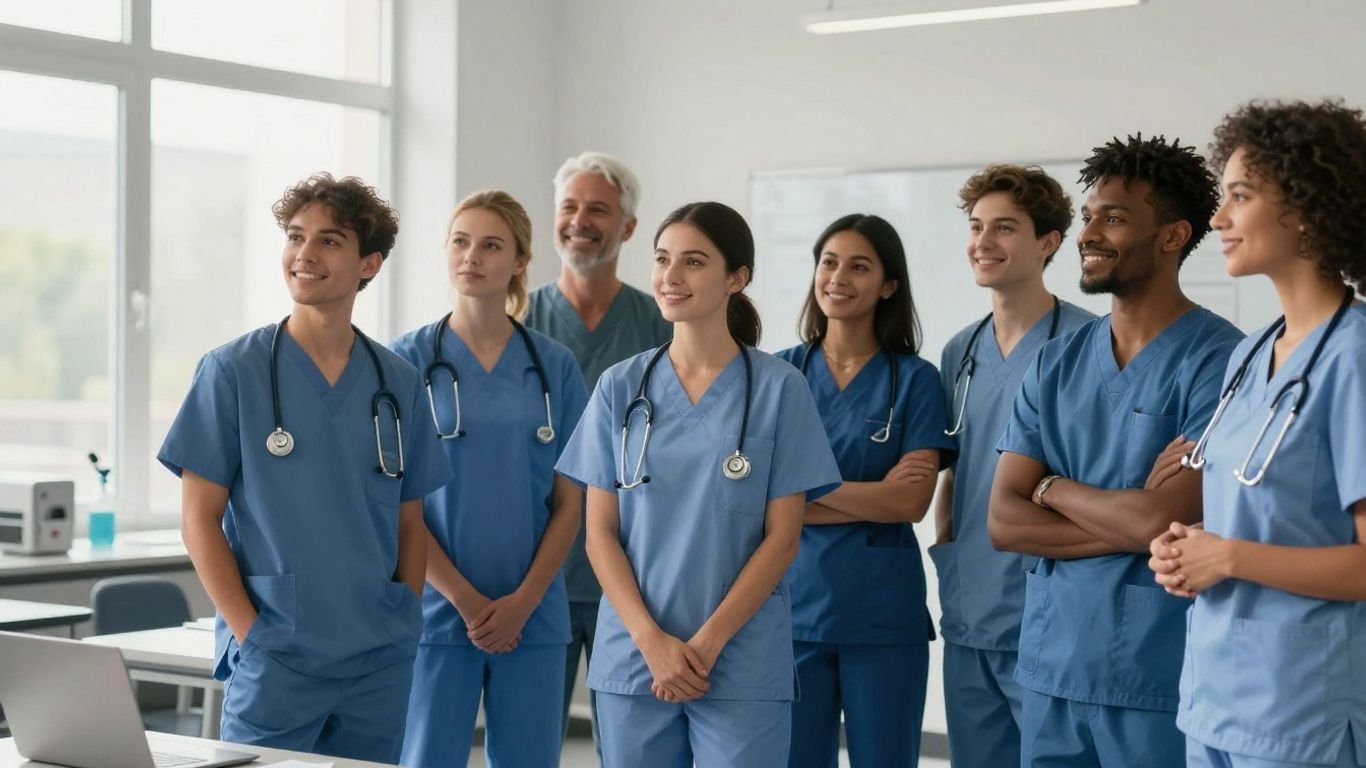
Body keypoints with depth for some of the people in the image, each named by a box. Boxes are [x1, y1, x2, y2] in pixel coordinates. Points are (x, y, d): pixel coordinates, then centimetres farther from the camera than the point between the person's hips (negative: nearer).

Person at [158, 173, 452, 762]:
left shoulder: (398, 383, 7)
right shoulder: (232, 372, -3)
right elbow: (199, 518, -4)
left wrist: (405, 623, 2)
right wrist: (252, 634, -10)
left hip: (380, 662, 4)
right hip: (275, 660, -3)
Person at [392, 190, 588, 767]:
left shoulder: (554, 367, 5)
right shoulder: (410, 360, 0)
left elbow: (568, 502, 4)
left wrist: (522, 601, -8)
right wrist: (465, 599, -10)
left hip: (532, 613, 2)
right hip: (439, 609, -2)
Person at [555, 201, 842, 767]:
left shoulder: (778, 388, -2)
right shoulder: (620, 387, 5)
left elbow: (782, 536, -3)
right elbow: (600, 532, 3)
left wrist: (706, 643, -11)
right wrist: (652, 639, -9)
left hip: (742, 665, -2)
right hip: (632, 656, 2)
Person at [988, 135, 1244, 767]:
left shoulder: (1218, 359, -11)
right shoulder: (1056, 363, 8)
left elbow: (1164, 519, -20)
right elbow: (1003, 521, 2)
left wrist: (1052, 487, -2)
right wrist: (1128, 524, -12)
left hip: (1161, 681, -5)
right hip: (1050, 667, 6)